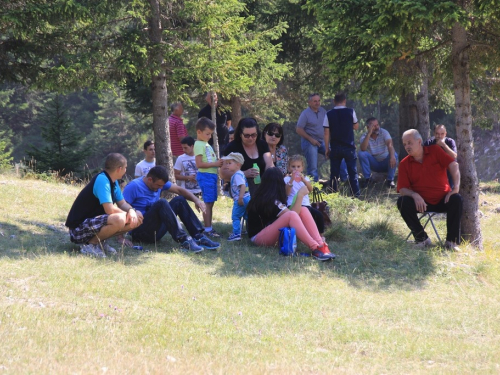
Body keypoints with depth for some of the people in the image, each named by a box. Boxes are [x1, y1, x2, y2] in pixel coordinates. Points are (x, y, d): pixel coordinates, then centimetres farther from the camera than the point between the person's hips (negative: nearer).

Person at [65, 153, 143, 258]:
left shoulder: (113, 182, 9)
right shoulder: (102, 180, -20)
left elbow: (122, 204, 14)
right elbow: (110, 210, -26)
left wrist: (131, 211, -9)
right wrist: (127, 214, -9)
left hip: (94, 223, 10)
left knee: (136, 219, 4)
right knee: (119, 219, -34)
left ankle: (99, 241, 6)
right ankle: (90, 244, -13)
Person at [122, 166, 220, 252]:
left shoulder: (159, 182, 6)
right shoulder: (134, 186, -16)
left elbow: (179, 190, 9)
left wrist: (196, 200, -10)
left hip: (155, 231, 8)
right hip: (140, 232, -8)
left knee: (179, 200, 0)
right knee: (161, 203, -29)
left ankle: (199, 237, -11)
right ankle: (183, 240, -38)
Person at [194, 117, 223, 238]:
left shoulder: (206, 144, 19)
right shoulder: (199, 145, -11)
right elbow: (199, 164, -19)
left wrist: (218, 163, 7)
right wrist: (214, 164, -18)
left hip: (212, 175, 10)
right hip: (205, 176, -10)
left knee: (210, 203, 12)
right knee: (208, 203, -8)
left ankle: (209, 228, 17)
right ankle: (208, 229, -7)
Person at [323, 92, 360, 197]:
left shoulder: (329, 114, -3)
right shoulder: (351, 112, -5)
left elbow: (326, 133, -3)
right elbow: (356, 127, 9)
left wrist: (327, 148, 4)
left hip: (335, 148, 1)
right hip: (349, 147, -1)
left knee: (334, 172, 8)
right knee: (352, 171, 5)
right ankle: (356, 194, 1)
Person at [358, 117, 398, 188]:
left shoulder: (384, 132, -10)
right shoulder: (364, 137, -8)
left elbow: (390, 145, -28)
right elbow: (363, 149, -30)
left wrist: (392, 156, -49)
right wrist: (369, 133, -33)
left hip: (385, 163, -1)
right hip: (374, 164, 1)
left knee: (394, 155, -31)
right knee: (361, 154, -25)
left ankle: (390, 180, -21)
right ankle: (368, 178, -14)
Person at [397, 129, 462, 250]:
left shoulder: (435, 151, -1)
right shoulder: (404, 164, 0)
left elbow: (453, 165, -11)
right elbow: (402, 189, -6)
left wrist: (456, 187, -24)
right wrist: (414, 195, -27)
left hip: (443, 199, -1)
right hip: (421, 202, 1)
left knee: (456, 199, -30)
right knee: (403, 202, -26)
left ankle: (452, 241, -20)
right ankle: (422, 238, -15)